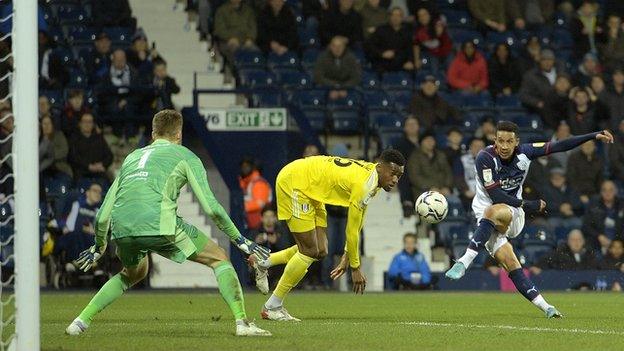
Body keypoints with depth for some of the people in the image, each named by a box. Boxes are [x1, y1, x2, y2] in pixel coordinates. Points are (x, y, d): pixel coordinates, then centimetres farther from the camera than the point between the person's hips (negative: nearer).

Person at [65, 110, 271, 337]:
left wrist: (99, 247, 46)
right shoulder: (184, 156, 18)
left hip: (121, 230, 5)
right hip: (159, 223, -5)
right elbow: (211, 207, 9)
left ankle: (82, 320, 25)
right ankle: (242, 323, -3)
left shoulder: (131, 158, 31)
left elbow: (102, 215, 30)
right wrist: (240, 241, 17)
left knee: (132, 273, 35)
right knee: (219, 259, 11)